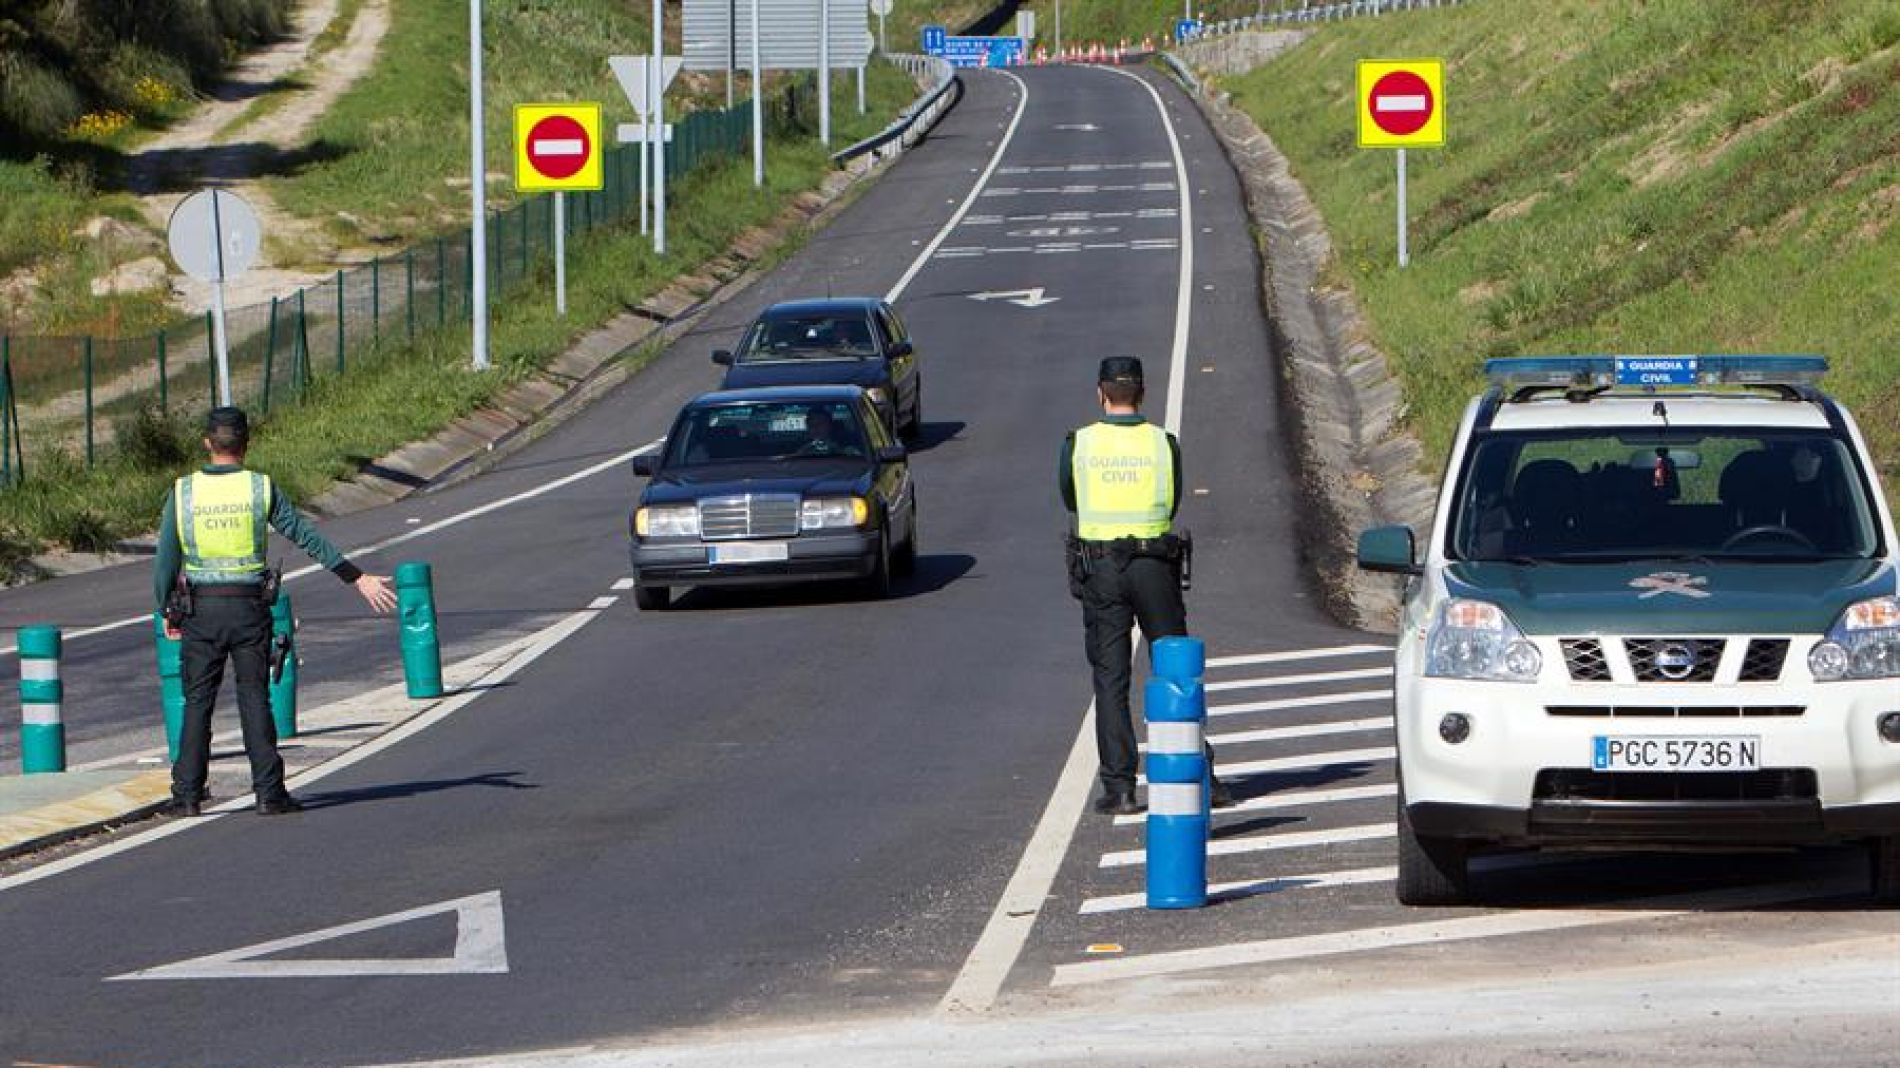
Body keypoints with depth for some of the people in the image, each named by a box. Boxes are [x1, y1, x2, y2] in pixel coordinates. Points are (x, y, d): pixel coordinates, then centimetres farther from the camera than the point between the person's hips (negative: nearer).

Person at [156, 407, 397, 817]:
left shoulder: (183, 491, -3)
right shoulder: (261, 489, -5)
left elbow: (166, 558, 0)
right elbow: (309, 538, -2)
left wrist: (168, 613, 13)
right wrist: (359, 579, 3)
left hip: (200, 609, 0)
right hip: (249, 608, 0)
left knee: (197, 702, 7)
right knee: (255, 699, 5)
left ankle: (187, 795, 4)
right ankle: (269, 793, 3)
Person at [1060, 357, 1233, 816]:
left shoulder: (1078, 444, -3)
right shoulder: (1163, 444, -1)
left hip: (1099, 569, 0)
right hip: (1155, 567, 0)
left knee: (1110, 680, 4)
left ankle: (1119, 789, -1)